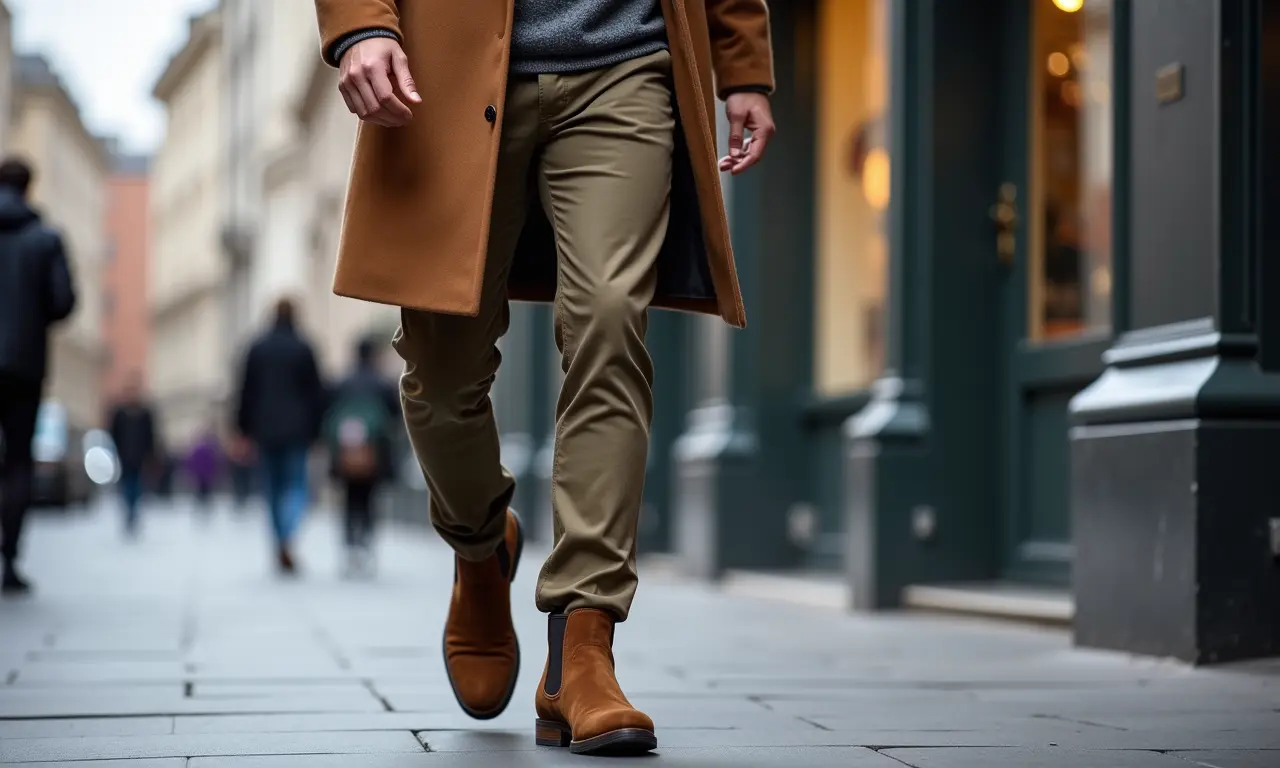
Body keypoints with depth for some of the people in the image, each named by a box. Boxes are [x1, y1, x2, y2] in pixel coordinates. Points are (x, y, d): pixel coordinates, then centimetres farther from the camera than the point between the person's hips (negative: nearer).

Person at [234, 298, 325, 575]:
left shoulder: (258, 349, 3)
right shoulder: (303, 349, -4)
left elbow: (246, 392, 4)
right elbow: (316, 393, -3)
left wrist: (245, 432, 10)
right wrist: (315, 430, 5)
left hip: (266, 431, 2)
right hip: (297, 430, -2)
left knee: (273, 487, 12)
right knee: (296, 485, 2)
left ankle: (281, 551, 14)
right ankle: (286, 537, -24)